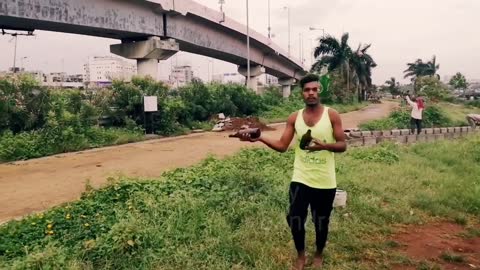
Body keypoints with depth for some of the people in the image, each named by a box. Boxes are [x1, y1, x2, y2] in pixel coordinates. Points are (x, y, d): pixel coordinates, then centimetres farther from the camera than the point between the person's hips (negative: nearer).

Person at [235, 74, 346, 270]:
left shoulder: (332, 115, -6)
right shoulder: (294, 118, 0)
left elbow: (342, 145, -5)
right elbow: (282, 146, -2)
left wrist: (324, 145, -25)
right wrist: (260, 138, -16)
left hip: (325, 182, -1)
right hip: (300, 179, 1)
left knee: (321, 222, 14)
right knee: (295, 219, 1)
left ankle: (318, 254, 42)